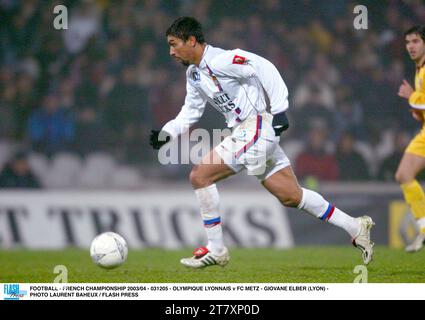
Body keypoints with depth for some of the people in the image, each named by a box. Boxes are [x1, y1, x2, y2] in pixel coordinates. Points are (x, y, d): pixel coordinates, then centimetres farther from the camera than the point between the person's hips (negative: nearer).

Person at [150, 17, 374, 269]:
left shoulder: (220, 60, -13)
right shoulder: (194, 75, 16)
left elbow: (265, 68, -18)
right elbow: (190, 113, 21)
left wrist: (279, 110, -21)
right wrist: (166, 133, 5)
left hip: (256, 128, -10)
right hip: (244, 133, 10)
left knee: (200, 176, -11)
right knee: (292, 196, 11)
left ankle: (216, 251, -4)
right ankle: (355, 227, 18)